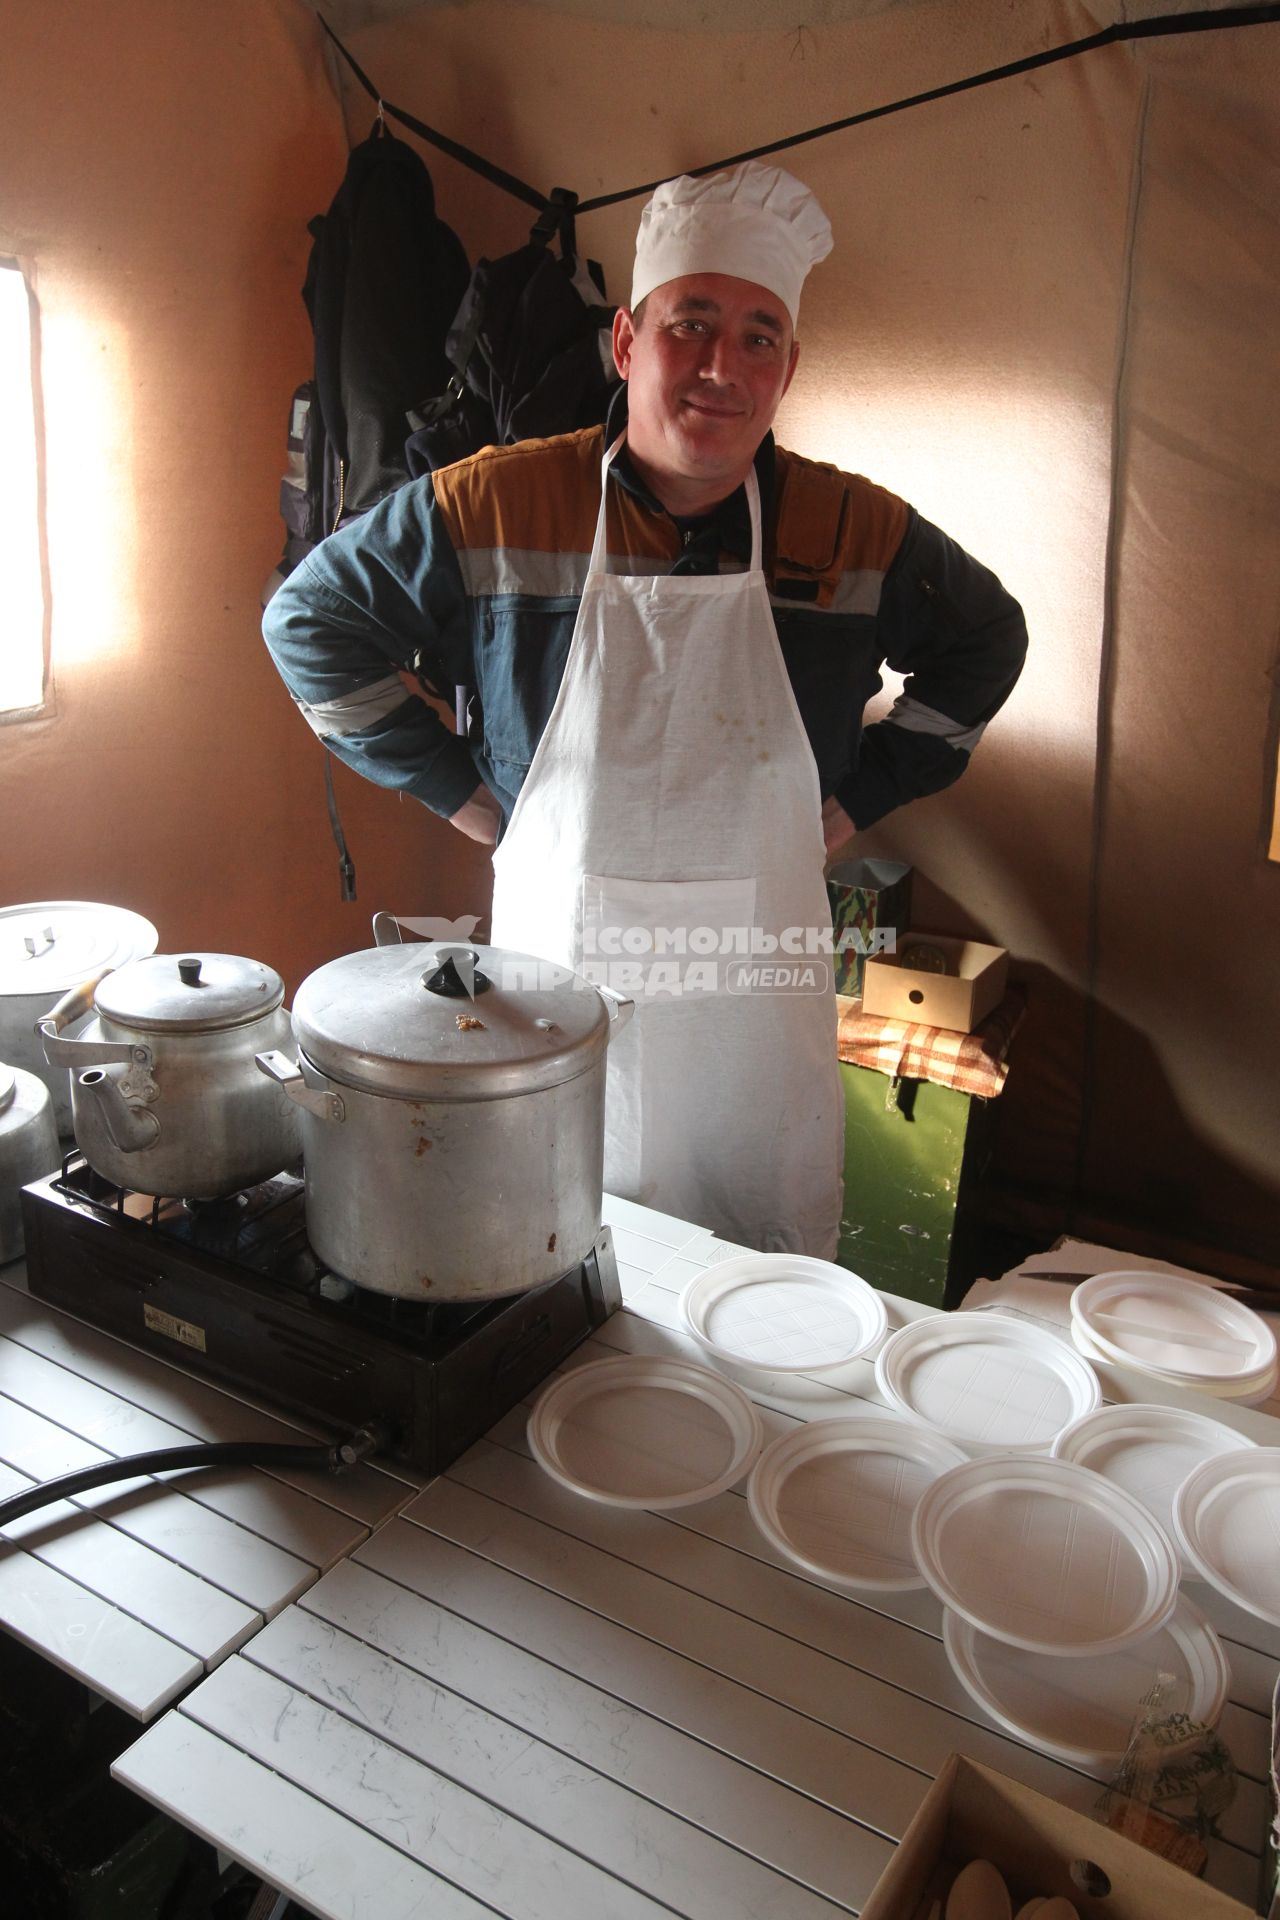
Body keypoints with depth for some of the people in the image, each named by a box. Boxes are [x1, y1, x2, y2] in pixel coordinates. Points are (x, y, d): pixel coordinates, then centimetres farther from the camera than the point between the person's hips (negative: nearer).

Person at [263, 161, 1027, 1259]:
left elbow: (987, 643, 16)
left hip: (763, 1005, 2)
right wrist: (463, 791, -1)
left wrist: (857, 798, 6)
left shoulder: (859, 531, -1)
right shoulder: (494, 506, -7)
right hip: (558, 982, -1)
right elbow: (311, 619, 4)